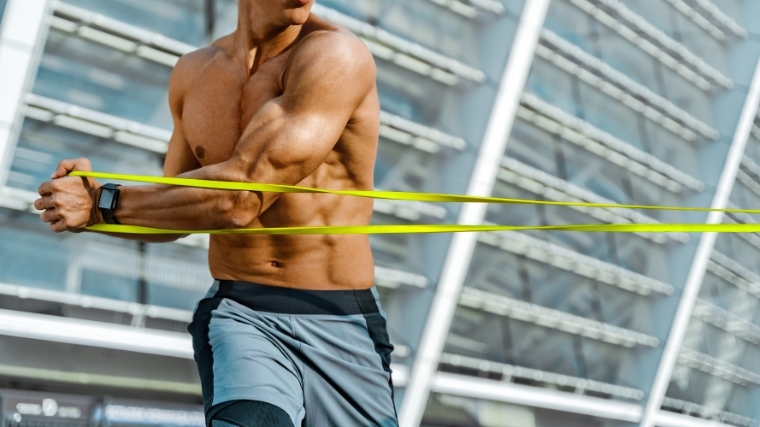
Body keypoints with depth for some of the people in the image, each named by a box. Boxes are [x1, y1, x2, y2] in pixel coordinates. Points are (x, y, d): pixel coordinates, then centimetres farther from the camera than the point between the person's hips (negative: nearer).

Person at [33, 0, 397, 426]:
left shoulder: (336, 54, -12)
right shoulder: (193, 74, 8)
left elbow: (240, 195, -19)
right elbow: (176, 213, 15)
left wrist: (104, 203, -12)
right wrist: (86, 202, -4)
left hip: (341, 326, -2)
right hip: (238, 315, 3)